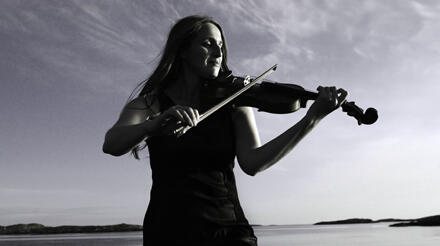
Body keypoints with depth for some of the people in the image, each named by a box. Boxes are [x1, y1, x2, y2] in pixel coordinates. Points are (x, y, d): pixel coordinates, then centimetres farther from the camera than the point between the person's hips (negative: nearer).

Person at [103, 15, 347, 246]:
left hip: (228, 226, 2)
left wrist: (311, 118, -18)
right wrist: (157, 123, -32)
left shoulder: (232, 104, 6)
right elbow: (111, 144, -13)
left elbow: (252, 162, -8)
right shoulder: (150, 103, 4)